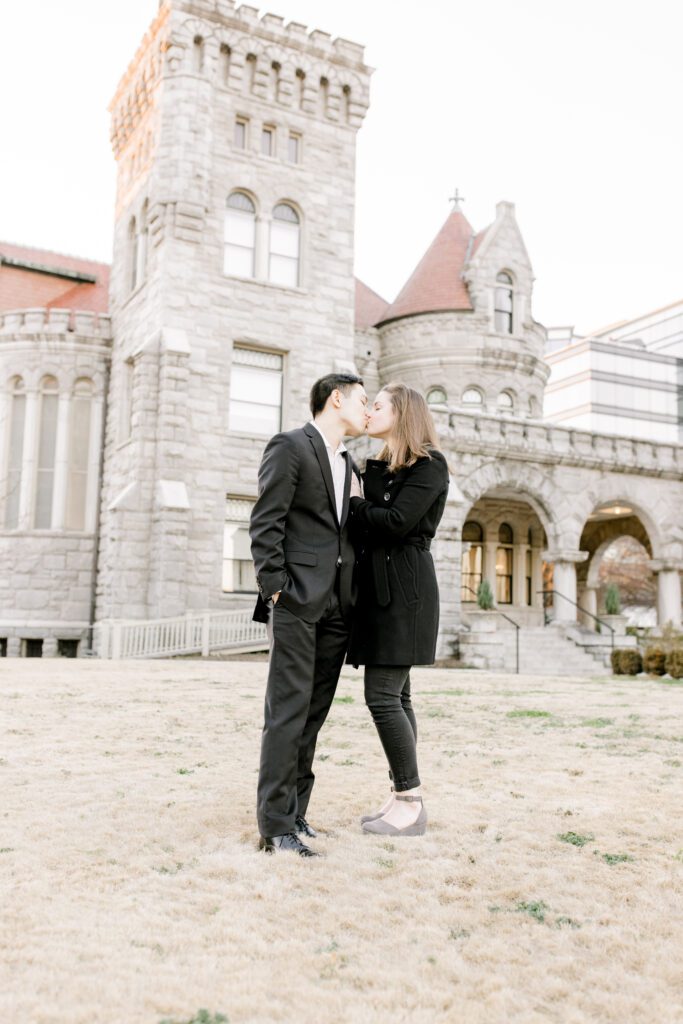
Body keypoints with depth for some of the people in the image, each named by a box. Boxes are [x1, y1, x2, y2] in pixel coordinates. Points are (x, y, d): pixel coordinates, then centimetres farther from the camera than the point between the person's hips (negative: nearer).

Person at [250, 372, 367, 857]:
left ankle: (295, 814, 17)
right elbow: (265, 523, -9)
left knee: (313, 714, 9)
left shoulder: (349, 463, 22)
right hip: (299, 599, -7)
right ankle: (275, 826, -1)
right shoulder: (290, 446, -2)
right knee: (288, 710, -7)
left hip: (338, 603, 8)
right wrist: (274, 588, -14)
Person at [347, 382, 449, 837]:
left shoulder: (429, 465, -7)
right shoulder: (381, 467, 19)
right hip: (378, 586, 9)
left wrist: (353, 503, -6)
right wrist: (358, 504, -5)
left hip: (402, 589, -9)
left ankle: (411, 801, 0)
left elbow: (396, 522, -18)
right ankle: (404, 798, 16)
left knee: (382, 695, -10)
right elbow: (368, 522, 12)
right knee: (395, 695, 10)